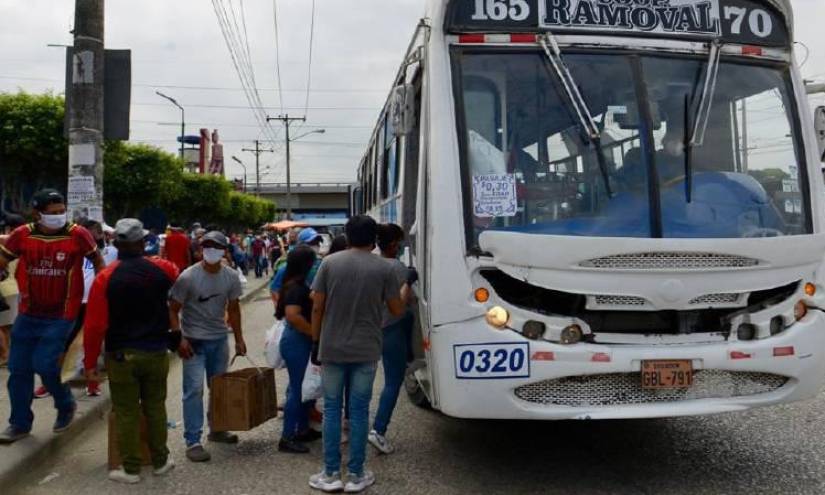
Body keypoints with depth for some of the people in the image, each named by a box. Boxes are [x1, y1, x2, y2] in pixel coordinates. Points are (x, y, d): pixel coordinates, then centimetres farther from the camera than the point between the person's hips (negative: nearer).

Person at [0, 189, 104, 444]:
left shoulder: (78, 234, -14)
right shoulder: (22, 234, -7)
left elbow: (97, 261, 2)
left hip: (61, 315, -4)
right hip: (28, 314, 4)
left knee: (44, 364, -10)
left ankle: (66, 405, 20)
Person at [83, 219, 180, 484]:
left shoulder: (105, 278, -12)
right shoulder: (162, 268, -6)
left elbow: (94, 325, -12)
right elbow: (178, 275, 21)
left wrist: (90, 362, -2)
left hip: (122, 356, -2)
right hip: (156, 353, 2)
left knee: (126, 412, 8)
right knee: (155, 407, 15)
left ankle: (131, 469, 16)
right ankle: (160, 461, 27)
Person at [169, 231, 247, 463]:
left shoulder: (231, 276, -3)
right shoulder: (188, 277, -15)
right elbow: (173, 310, -10)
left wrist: (239, 339, 8)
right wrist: (179, 339, -19)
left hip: (220, 339, 5)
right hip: (194, 340, -5)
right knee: (194, 390, -7)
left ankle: (217, 430, 30)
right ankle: (193, 441, -1)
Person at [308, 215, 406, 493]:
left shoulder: (330, 263, -2)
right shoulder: (383, 269, -4)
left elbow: (317, 307, -2)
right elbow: (397, 311, 2)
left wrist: (315, 341, 8)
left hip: (332, 349, 1)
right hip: (366, 351, 0)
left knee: (331, 409, 10)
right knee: (359, 411, 8)